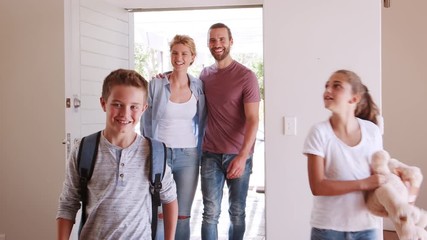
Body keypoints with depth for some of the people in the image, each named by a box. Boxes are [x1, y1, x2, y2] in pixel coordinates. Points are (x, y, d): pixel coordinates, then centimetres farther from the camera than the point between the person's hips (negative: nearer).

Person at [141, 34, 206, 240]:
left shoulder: (198, 87, 2)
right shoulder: (156, 85, -5)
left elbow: (201, 124, 9)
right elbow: (146, 123, 2)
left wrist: (200, 156, 8)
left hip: (188, 156, 2)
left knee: (182, 215, 7)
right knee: (158, 214, 2)